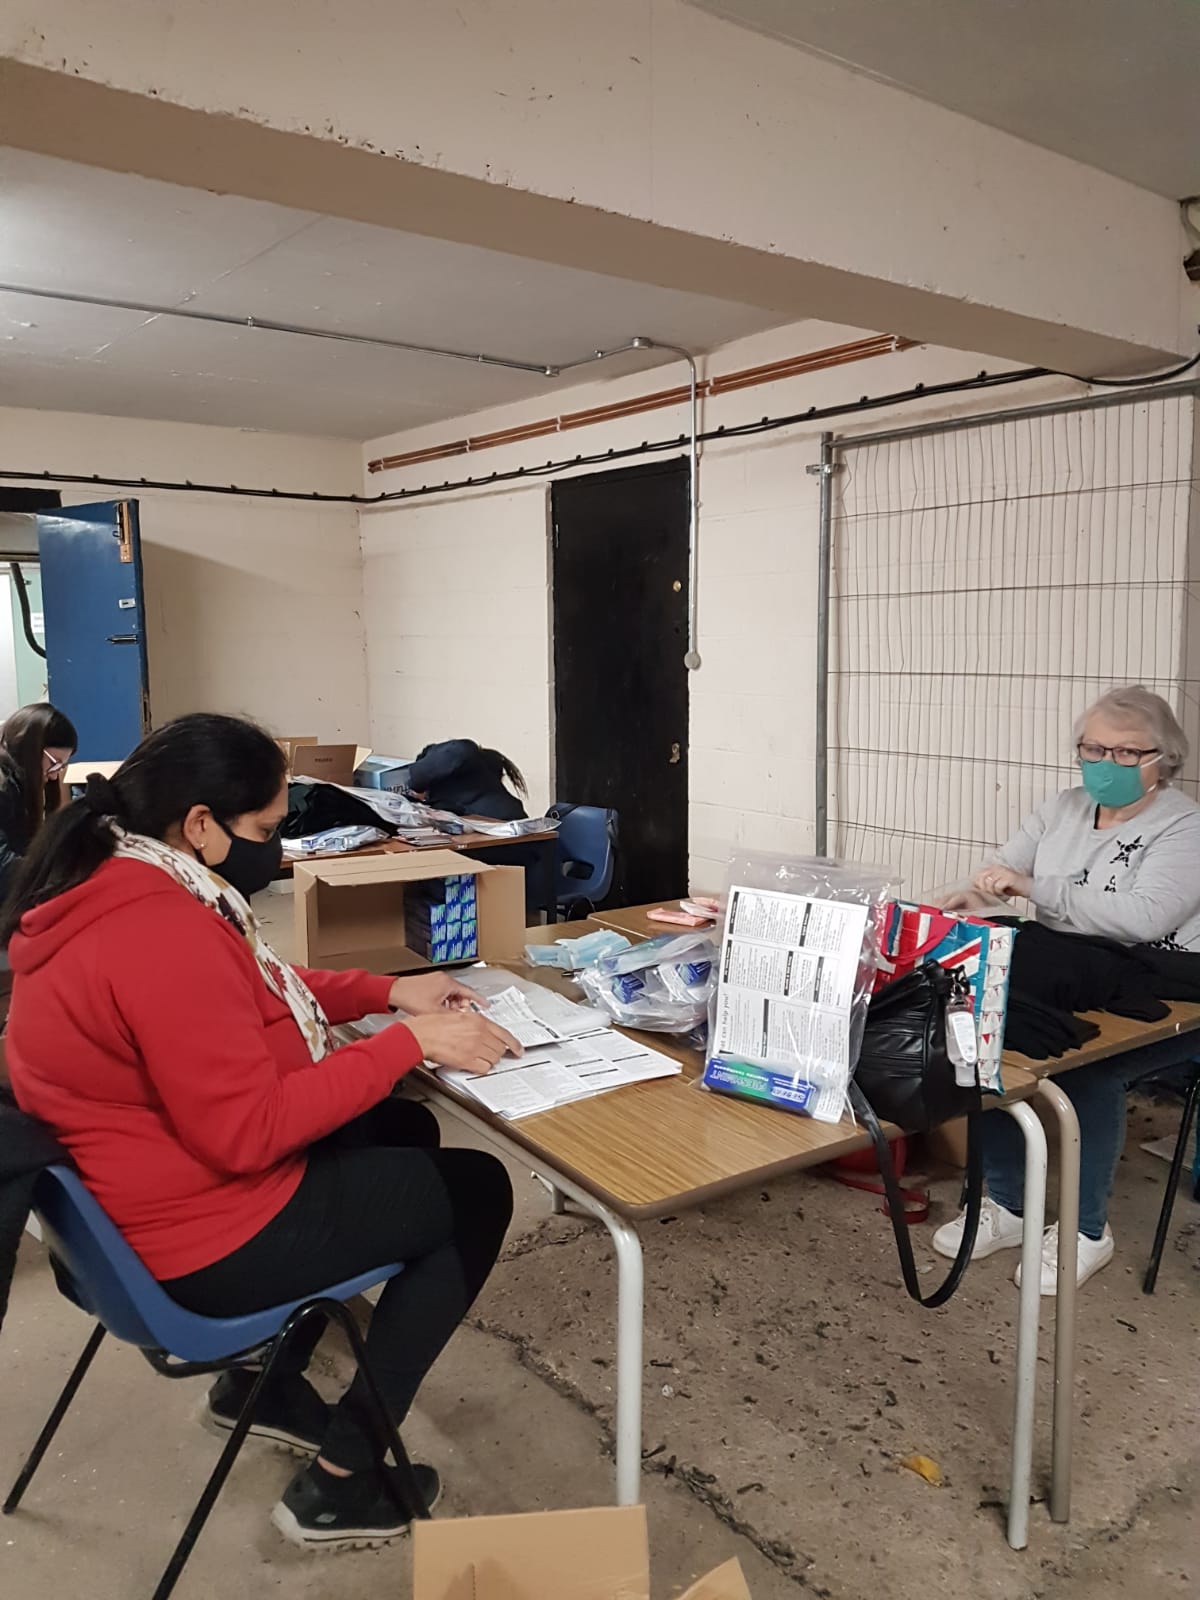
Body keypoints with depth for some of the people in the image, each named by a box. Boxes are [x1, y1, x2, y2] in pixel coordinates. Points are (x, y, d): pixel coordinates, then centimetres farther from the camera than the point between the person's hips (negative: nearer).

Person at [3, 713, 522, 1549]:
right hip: (205, 1238, -10)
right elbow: (248, 1132, -30)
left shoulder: (113, 887, 1)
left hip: (145, 1190, 10)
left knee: (404, 1131, 23)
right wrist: (406, 1042, -24)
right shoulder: (162, 932, -32)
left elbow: (250, 992, 13)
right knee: (476, 1191, 5)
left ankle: (261, 1382, 29)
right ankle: (341, 1482, 12)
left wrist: (386, 991, 4)